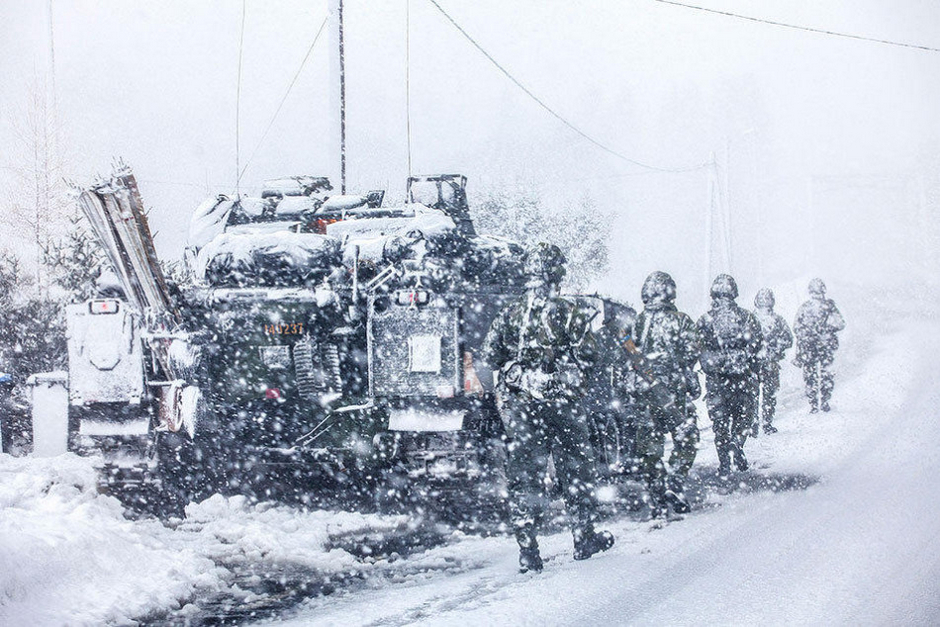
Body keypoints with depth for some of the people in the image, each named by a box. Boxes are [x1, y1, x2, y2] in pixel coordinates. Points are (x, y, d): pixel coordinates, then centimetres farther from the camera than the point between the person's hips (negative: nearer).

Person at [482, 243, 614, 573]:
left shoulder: (509, 314, 2)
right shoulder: (569, 313, -7)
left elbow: (490, 356, 4)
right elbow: (587, 355, -9)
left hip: (519, 404, 2)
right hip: (560, 402, -2)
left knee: (525, 474, 4)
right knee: (575, 469, 12)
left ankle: (527, 548, -1)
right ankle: (584, 539, 22)